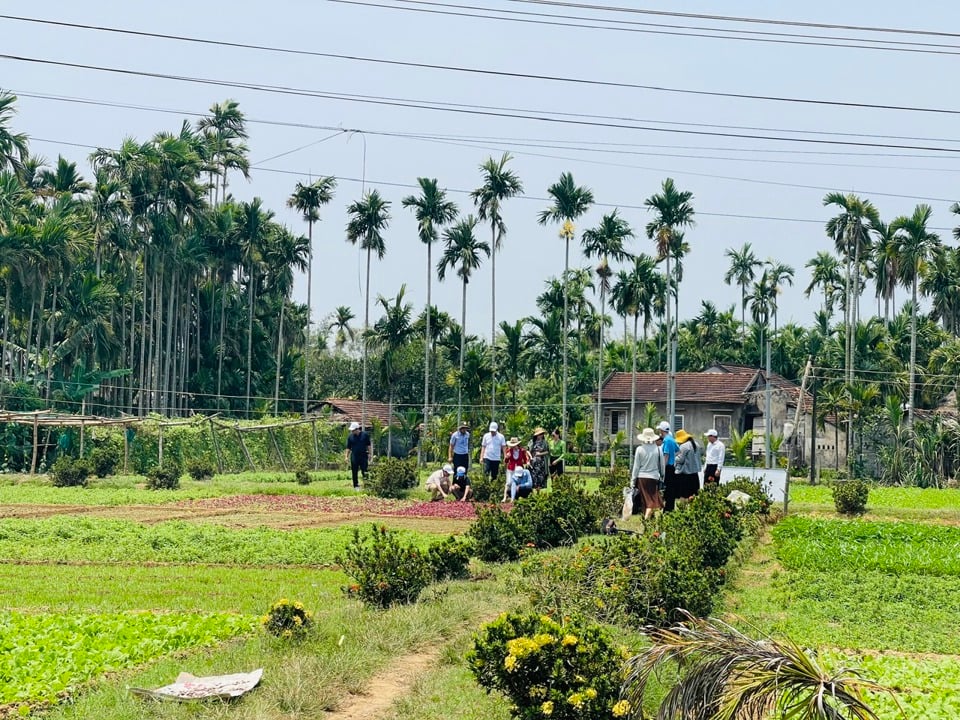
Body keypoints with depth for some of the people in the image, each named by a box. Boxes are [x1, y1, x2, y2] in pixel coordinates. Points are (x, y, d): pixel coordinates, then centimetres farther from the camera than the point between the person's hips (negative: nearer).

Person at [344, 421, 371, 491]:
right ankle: (356, 486, 12)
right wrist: (346, 456, 2)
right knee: (354, 472, 4)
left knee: (365, 471, -4)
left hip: (363, 456, -2)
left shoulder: (365, 435, -2)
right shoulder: (350, 436, 2)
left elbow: (369, 445, 5)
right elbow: (348, 448, 7)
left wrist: (370, 454, 1)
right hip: (354, 456, 2)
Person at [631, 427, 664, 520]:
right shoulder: (657, 449, -4)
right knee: (652, 500, -1)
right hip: (654, 477, -1)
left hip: (642, 477, 1)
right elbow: (662, 465, 7)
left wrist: (633, 479, 8)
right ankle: (647, 518, -15)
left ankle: (646, 517, 21)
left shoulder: (639, 449, -4)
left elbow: (636, 466, 0)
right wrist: (662, 476, 22)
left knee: (646, 500, 14)